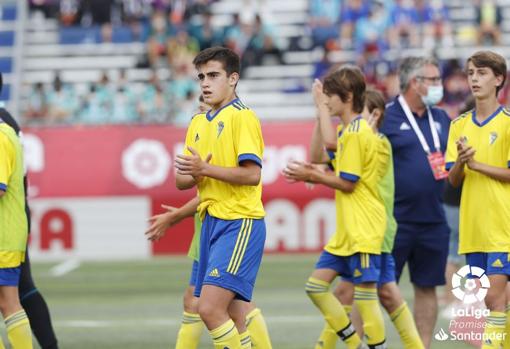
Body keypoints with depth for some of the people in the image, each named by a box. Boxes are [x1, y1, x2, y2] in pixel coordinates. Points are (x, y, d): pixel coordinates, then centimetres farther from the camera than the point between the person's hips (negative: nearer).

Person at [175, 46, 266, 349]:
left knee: (210, 308, -19)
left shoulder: (242, 117, -8)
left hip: (239, 224, -8)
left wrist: (205, 169, -21)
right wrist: (194, 175, -7)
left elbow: (252, 174, -18)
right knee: (234, 322, 7)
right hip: (212, 222, 8)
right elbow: (182, 180, 15)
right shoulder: (198, 123, 17)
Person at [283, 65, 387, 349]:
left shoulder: (355, 133, -14)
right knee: (316, 285, 9)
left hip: (363, 230, -10)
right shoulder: (349, 130, 16)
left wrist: (311, 175, -6)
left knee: (365, 293, -7)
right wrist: (313, 174, 8)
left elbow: (347, 183, -15)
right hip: (347, 229, 10)